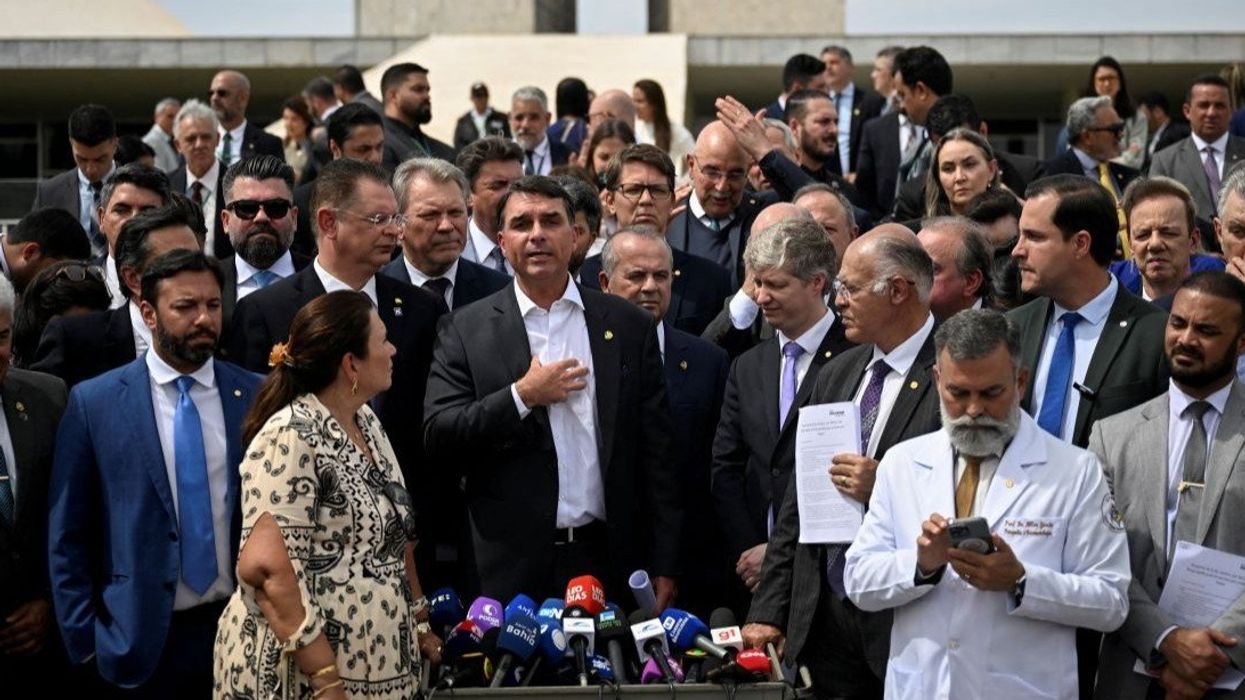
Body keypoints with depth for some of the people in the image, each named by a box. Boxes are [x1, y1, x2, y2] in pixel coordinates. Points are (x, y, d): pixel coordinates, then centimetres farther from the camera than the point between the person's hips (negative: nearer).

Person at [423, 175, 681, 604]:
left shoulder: (629, 326, 7)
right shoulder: (466, 330, 4)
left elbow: (655, 452, 6)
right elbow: (438, 436, -3)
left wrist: (663, 565, 2)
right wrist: (521, 397, -13)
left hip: (608, 564, 1)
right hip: (510, 566, -1)